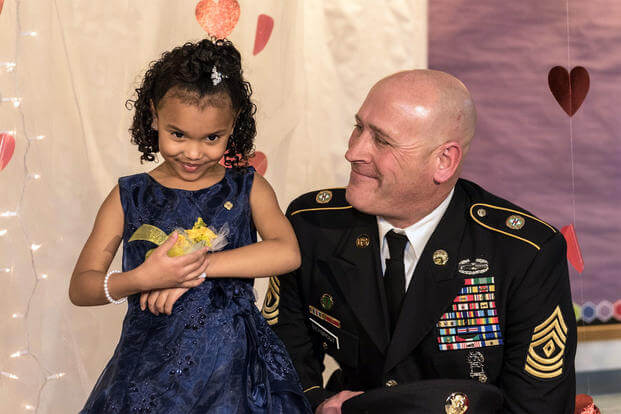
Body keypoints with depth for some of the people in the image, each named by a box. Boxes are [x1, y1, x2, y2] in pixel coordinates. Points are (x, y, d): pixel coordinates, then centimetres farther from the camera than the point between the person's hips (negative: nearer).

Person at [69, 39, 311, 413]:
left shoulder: (248, 189, 3)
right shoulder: (129, 197, 3)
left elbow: (288, 253, -15)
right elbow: (81, 287, -1)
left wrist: (198, 266, -20)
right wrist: (142, 279, -19)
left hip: (232, 368, 0)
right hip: (150, 371, 0)